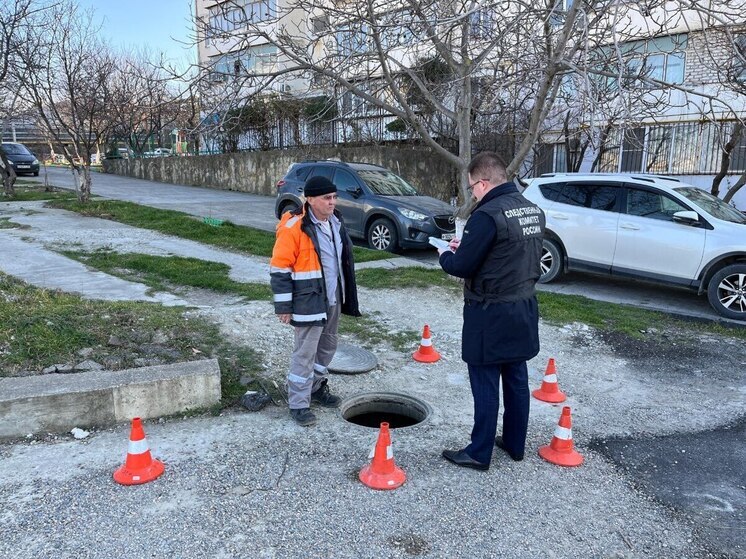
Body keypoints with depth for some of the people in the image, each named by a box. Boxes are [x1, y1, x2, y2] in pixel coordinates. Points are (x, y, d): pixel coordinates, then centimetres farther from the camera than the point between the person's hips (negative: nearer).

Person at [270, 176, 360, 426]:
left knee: (327, 346, 20)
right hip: (309, 303, -8)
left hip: (333, 300, 8)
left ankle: (316, 387, 39)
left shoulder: (335, 222, 8)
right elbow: (279, 269, -15)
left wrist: (347, 296, 21)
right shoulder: (293, 228, -18)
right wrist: (283, 306, -15)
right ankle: (298, 403, 12)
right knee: (305, 353, -1)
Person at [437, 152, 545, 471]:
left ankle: (479, 453, 15)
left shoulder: (487, 215, -20)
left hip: (491, 315, -8)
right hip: (524, 308, 9)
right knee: (516, 379, 17)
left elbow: (461, 267, -18)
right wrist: (465, 247, 13)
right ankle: (515, 444, 32)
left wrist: (445, 255, 3)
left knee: (485, 385, 3)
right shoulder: (533, 211, 7)